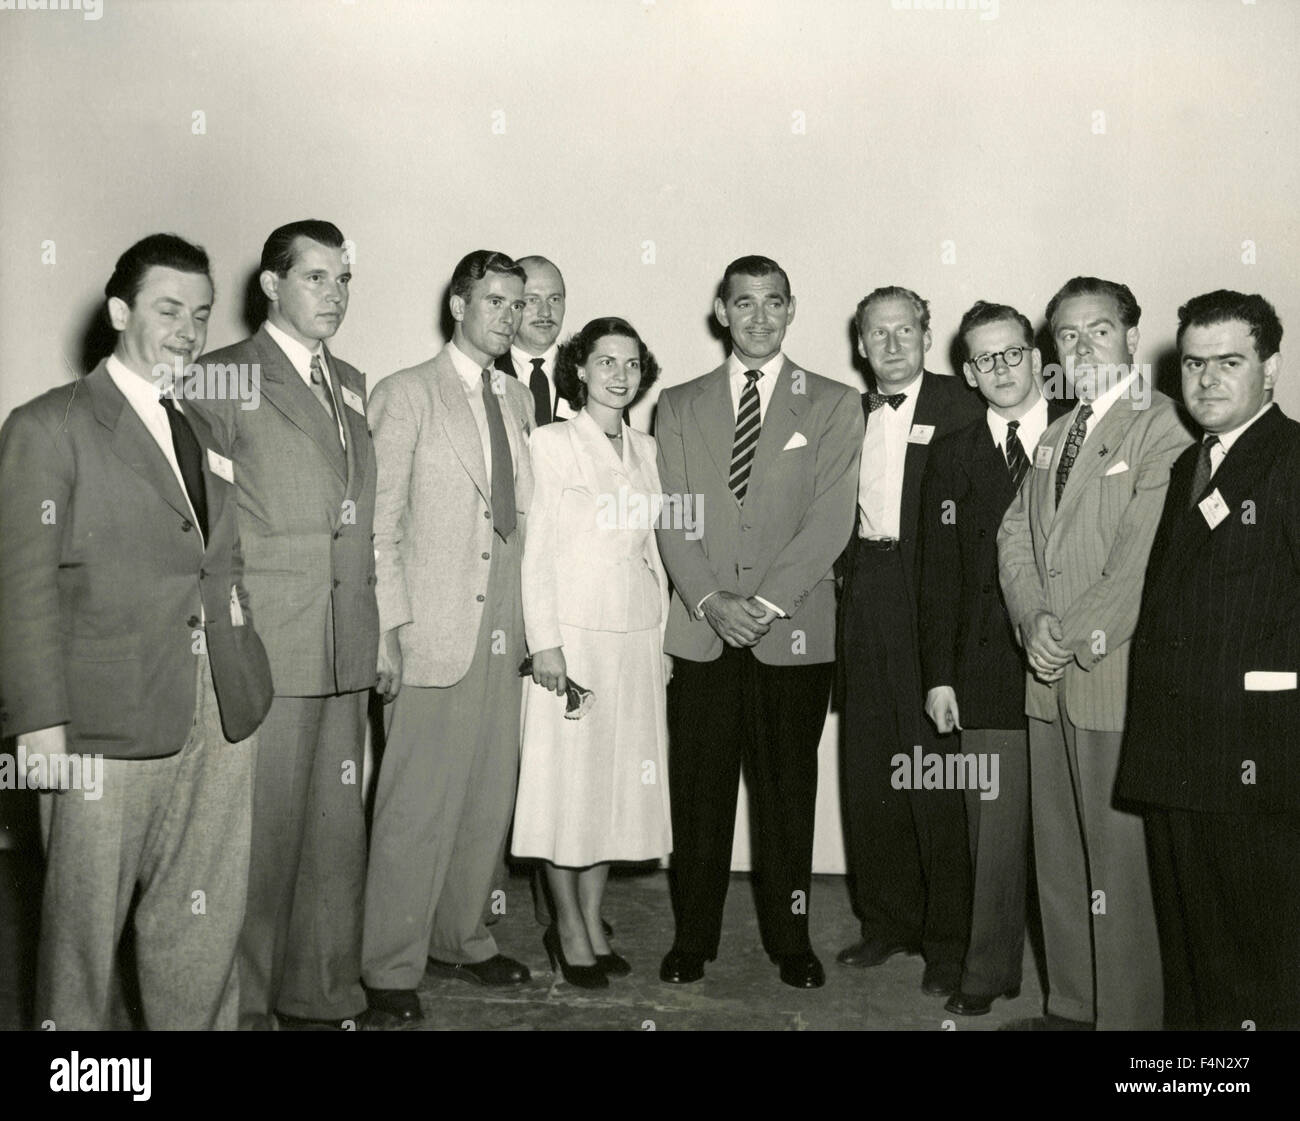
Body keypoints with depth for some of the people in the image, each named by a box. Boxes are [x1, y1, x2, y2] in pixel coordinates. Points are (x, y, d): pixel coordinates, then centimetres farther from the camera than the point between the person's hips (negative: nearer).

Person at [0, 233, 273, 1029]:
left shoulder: (208, 437, 17)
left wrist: (245, 681, 6)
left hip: (222, 725, 5)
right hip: (108, 729, -5)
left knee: (206, 931, 11)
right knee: (85, 927, 7)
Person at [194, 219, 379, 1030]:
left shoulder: (353, 386, 16)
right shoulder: (221, 379, -3)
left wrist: (377, 624, 11)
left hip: (348, 649, 6)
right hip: (264, 649, -6)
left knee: (337, 829, 13)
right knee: (259, 833, 1)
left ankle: (324, 996, 27)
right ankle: (243, 1003, 19)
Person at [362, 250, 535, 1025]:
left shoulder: (521, 402, 14)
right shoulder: (407, 395, -2)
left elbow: (521, 518, 14)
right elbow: (379, 523, -6)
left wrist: (533, 624, 7)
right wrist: (388, 627, -12)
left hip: (503, 633, 6)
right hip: (434, 630, -6)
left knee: (489, 800, 12)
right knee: (417, 807, -2)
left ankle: (460, 939, 29)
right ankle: (392, 967, 13)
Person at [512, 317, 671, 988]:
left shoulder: (646, 451, 12)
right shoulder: (552, 443, -3)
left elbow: (652, 550, 14)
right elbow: (537, 550, -7)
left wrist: (663, 640, 10)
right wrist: (545, 643, -12)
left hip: (637, 637, 5)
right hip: (573, 633, -5)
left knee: (617, 780, 9)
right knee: (567, 779, 1)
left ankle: (592, 923, 23)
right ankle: (568, 926, 16)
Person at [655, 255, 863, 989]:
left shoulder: (833, 405, 6)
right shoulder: (680, 405, 12)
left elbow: (831, 520, -4)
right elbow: (673, 517, 4)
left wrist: (767, 602, -13)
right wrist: (709, 600, -10)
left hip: (795, 633, -1)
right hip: (703, 633, 1)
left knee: (788, 791, 7)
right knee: (698, 792, 6)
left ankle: (791, 939, 22)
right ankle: (694, 937, 20)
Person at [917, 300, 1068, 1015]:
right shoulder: (952, 455, 9)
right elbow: (938, 573, 7)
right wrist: (938, 674, 3)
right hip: (987, 669, 1)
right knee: (995, 828, 5)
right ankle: (990, 970, 18)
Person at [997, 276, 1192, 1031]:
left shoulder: (1160, 427, -8)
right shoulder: (1057, 436, 19)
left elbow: (1144, 560, -17)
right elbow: (1016, 534, 12)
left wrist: (1073, 635, -13)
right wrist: (1034, 617, -4)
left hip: (1115, 676, -8)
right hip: (1051, 678, 8)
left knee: (1119, 859, -1)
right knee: (1059, 855, 14)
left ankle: (1127, 1014, 12)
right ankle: (1072, 1004, 26)